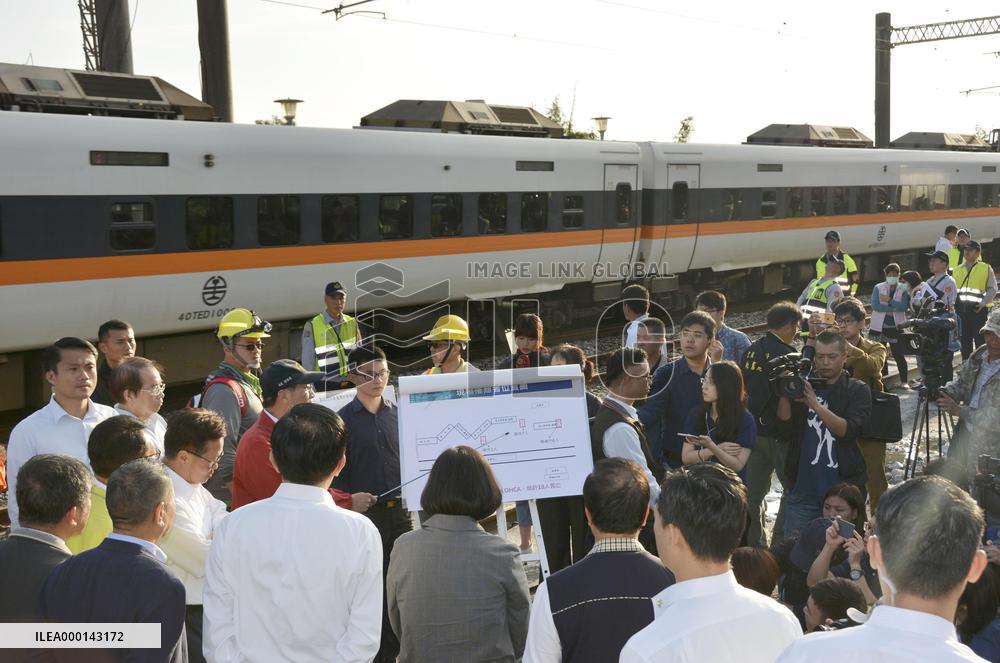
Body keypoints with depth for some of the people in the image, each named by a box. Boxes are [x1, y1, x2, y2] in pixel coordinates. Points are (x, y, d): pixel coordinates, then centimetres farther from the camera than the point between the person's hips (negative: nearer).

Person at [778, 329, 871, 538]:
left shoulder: (858, 391, 3)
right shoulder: (802, 386, 9)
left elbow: (848, 430, -13)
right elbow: (786, 431, -1)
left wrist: (815, 405, -23)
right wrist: (784, 395, -14)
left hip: (843, 491, -2)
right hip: (802, 490, 2)